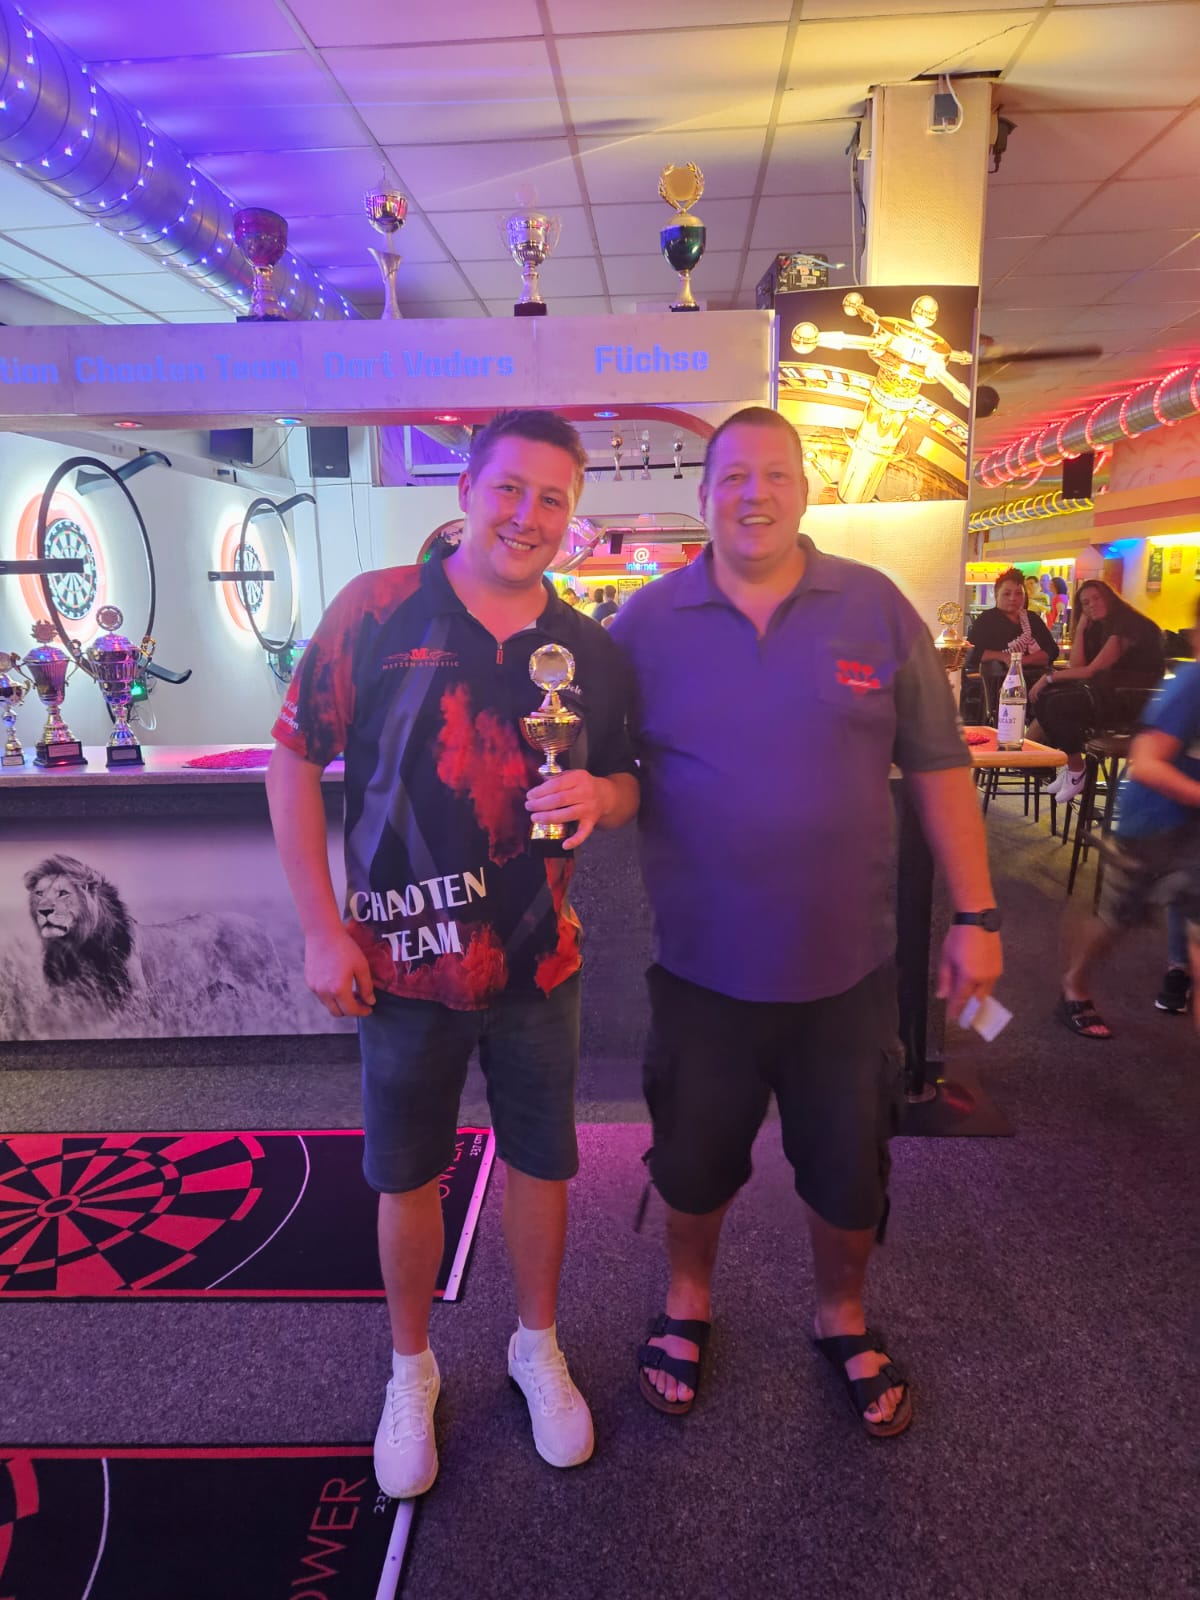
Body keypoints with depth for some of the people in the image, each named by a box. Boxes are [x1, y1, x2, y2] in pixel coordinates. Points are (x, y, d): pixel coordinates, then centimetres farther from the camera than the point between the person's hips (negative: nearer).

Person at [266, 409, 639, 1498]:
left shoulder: (589, 649, 0)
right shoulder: (377, 610, -9)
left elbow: (626, 785, 9)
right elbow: (295, 762, -6)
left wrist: (597, 796, -16)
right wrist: (323, 928, -9)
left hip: (538, 962, 3)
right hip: (400, 961, -2)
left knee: (541, 1162, 17)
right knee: (406, 1175, 16)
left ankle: (538, 1346, 45)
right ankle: (411, 1368, 43)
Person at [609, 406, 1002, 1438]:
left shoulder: (877, 609, -3)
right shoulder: (648, 622, -4)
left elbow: (937, 767, 0)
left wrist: (975, 915, -1)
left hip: (848, 965, 1)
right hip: (703, 967, 0)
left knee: (850, 1169, 18)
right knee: (694, 1160, 19)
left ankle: (843, 1318, 49)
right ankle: (688, 1302, 50)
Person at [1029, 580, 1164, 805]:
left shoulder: (1127, 625, -13)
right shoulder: (1099, 627, 15)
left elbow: (1093, 670, -18)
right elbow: (1076, 665, 5)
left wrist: (1051, 676, -13)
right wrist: (1081, 626, 3)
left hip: (1132, 701, -9)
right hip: (1109, 692, 9)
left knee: (1057, 704, -25)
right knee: (1043, 696, -6)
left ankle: (1077, 771, -11)